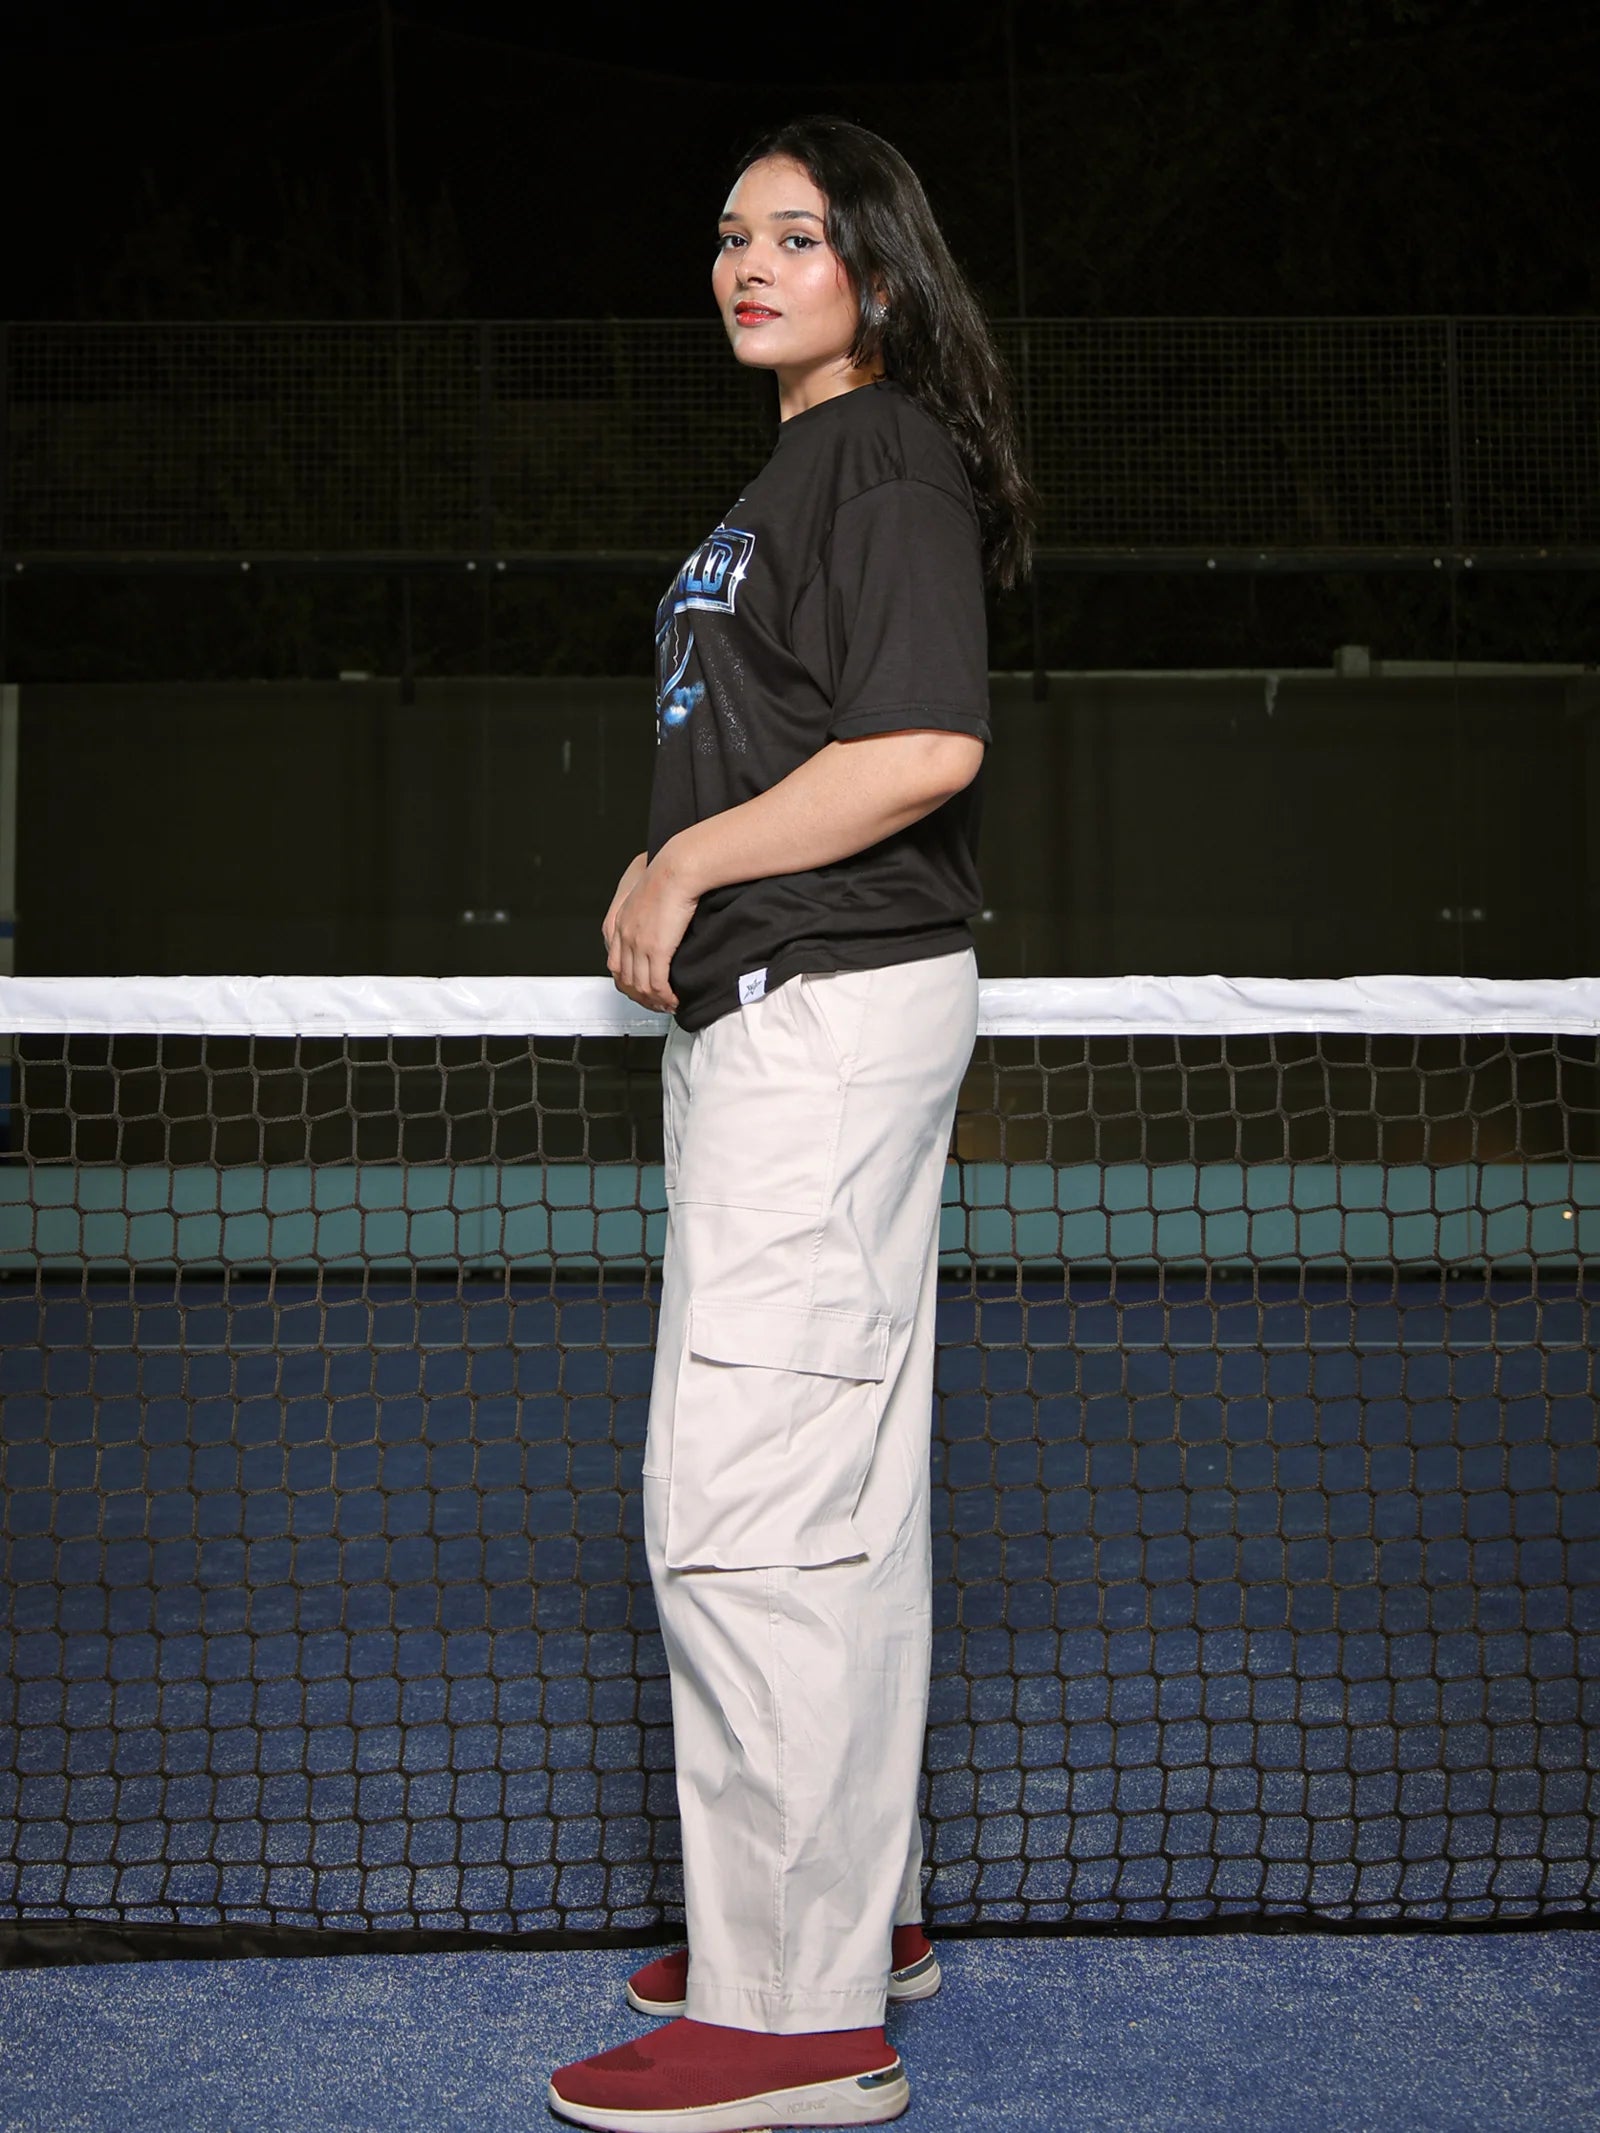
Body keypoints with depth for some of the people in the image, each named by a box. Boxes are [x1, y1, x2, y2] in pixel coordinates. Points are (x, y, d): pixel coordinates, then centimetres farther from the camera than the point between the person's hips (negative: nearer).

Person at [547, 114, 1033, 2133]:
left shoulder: (887, 457, -9)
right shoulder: (793, 473, 21)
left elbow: (925, 743, -22)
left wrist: (690, 867, -13)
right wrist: (663, 885, 10)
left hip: (830, 1010, -11)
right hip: (774, 1015, 11)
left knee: (742, 1497, -10)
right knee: (833, 1491, 15)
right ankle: (855, 1907, 27)